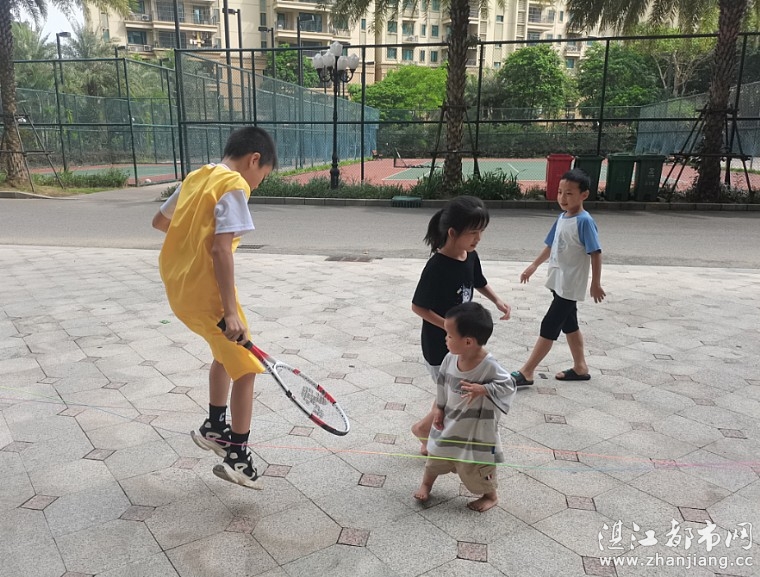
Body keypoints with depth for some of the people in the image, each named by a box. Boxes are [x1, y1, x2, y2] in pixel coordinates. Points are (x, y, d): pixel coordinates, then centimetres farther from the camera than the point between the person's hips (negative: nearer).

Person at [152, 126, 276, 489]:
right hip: (206, 292, -8)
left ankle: (214, 427, 36)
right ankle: (237, 457, 8)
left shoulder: (197, 177, 11)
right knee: (244, 369, 4)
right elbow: (220, 249, -23)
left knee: (225, 353, 26)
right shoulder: (234, 186, -14)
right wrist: (231, 312, -25)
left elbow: (160, 221, 24)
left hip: (177, 286, 9)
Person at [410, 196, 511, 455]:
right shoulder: (437, 267, -27)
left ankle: (431, 441, 41)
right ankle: (423, 428, 31)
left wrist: (497, 300, 0)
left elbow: (479, 282, 16)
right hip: (440, 346, -8)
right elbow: (418, 306, -21)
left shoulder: (471, 257, -4)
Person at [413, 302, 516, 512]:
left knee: (473, 469, 13)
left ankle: (490, 496, 42)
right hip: (449, 423, 5)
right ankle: (426, 483, 52)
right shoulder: (450, 358, -13)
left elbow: (508, 386, -20)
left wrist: (482, 389, -33)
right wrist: (438, 408, 2)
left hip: (476, 431, -5)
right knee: (436, 456, 24)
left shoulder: (489, 366, -30)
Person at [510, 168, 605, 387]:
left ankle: (526, 372, 1)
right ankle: (580, 368, 30)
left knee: (549, 326, -4)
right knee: (569, 325, 16)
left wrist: (596, 283, -17)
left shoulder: (584, 221, -19)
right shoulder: (562, 218, 6)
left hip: (570, 286, -8)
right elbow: (551, 245, 18)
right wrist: (534, 266, 22)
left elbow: (595, 253, -18)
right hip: (559, 283, 9)